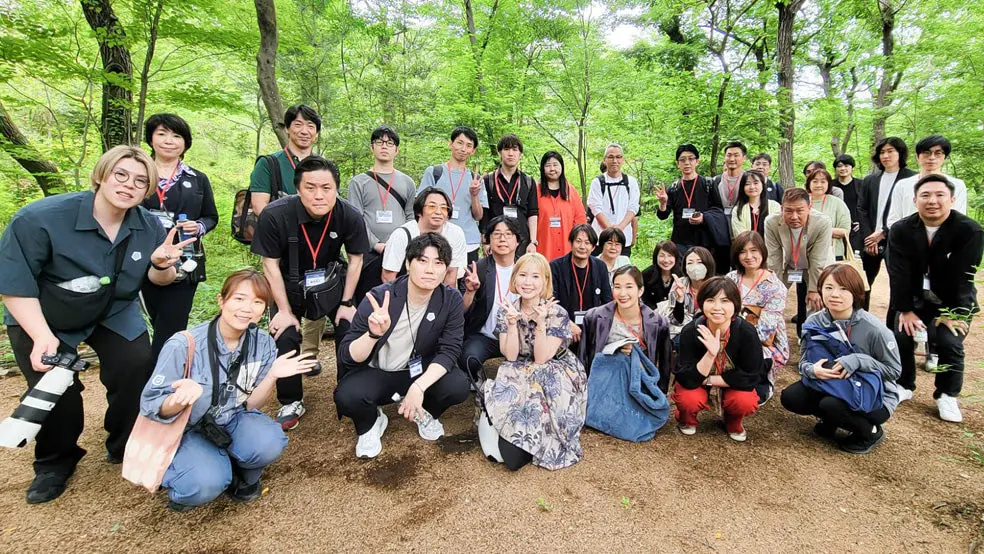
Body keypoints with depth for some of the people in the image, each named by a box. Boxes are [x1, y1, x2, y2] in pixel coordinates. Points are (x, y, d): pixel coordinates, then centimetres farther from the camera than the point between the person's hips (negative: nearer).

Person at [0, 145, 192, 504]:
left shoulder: (149, 226, -15)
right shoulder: (39, 218, -26)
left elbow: (159, 280, -3)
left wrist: (161, 264, -28)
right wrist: (42, 336, -29)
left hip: (113, 315, 3)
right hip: (41, 318, -2)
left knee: (137, 367, -11)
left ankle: (125, 448, 14)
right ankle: (55, 462, 21)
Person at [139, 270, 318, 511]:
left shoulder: (263, 344, -10)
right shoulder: (184, 344, -22)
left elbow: (249, 405, -4)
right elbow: (150, 407, -14)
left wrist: (272, 376, -23)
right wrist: (181, 399, -37)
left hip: (231, 421, 3)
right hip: (186, 430, -3)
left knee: (269, 443, -29)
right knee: (207, 484, -30)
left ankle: (240, 476, 6)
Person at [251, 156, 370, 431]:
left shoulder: (351, 216, -25)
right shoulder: (274, 215, -30)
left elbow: (355, 259, -10)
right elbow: (270, 264, -17)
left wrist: (346, 303, -8)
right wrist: (285, 311, -14)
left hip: (332, 280, 1)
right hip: (289, 284, -1)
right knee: (284, 338, -11)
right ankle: (291, 403, 11)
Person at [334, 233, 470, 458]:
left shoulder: (451, 300, -15)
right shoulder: (379, 297, -22)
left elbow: (449, 351, -16)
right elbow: (347, 356, -21)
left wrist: (419, 387, -32)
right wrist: (374, 334, -43)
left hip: (422, 371, 2)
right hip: (377, 374, -2)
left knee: (458, 386, -27)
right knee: (346, 396, -32)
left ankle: (426, 413, 10)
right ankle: (371, 423, 6)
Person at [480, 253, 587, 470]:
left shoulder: (557, 314, -12)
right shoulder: (506, 311, -3)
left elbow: (541, 359, -16)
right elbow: (510, 357, -10)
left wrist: (540, 324, -28)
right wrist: (512, 323, -23)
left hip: (557, 376, -1)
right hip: (520, 377, 2)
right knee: (506, 399, -29)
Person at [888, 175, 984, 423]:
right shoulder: (901, 230, -12)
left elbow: (962, 277, -19)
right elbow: (899, 274, -14)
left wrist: (951, 313, -21)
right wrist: (906, 310, -16)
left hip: (955, 303, -2)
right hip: (916, 300, 2)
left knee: (949, 343, -19)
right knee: (901, 337, -12)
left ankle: (947, 396, 5)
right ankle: (903, 386, 13)